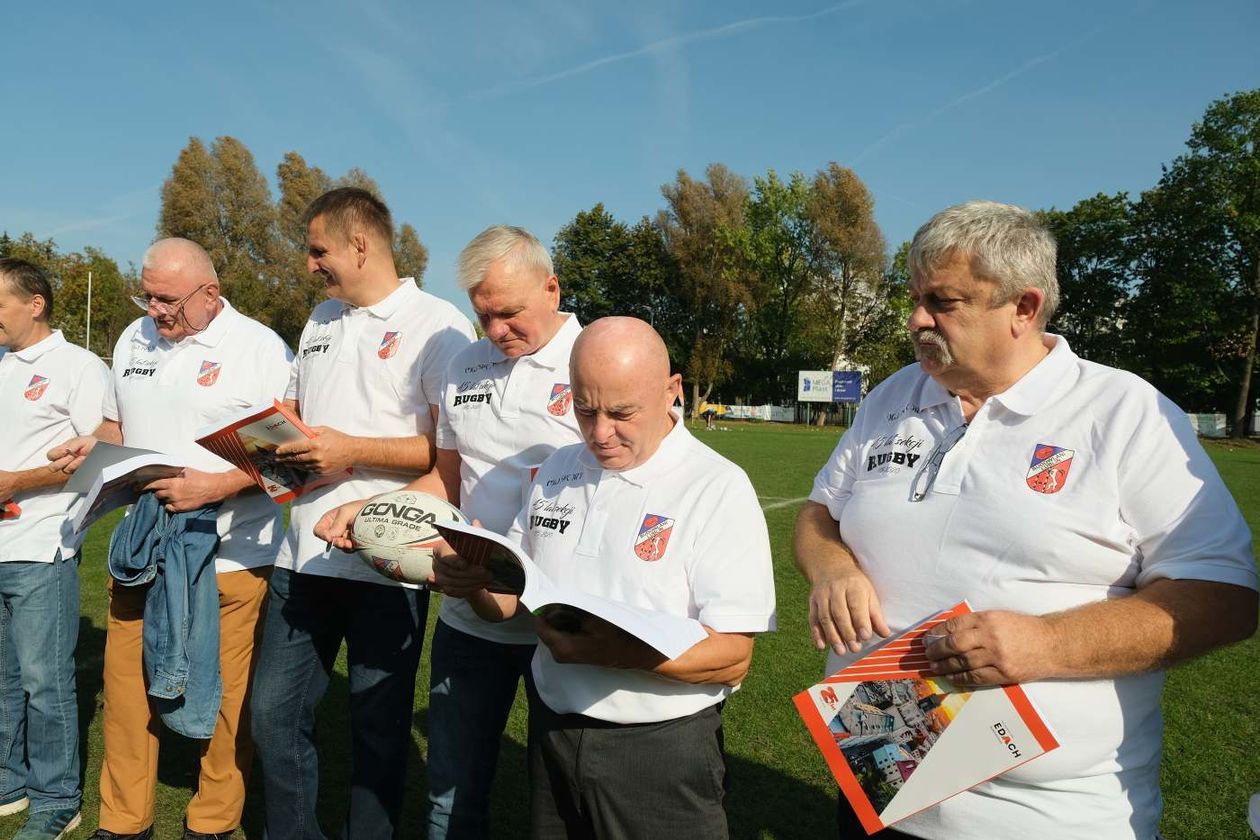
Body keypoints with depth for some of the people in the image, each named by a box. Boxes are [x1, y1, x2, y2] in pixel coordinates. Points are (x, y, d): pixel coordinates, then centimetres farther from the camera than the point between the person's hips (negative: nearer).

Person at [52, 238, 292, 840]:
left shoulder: (258, 347, -7)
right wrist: (96, 447, 2)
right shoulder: (134, 339, 13)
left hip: (230, 558, -5)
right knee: (126, 687, 10)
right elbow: (117, 425, 23)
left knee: (226, 697, 3)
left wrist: (214, 485, -22)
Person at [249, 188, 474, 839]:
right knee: (275, 717, 14)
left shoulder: (436, 322, -9)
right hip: (304, 554, 7)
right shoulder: (321, 319, 15)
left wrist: (354, 451, -19)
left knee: (378, 729, 10)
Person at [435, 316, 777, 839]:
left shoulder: (717, 488, -13)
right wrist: (473, 581, -10)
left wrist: (608, 652, -30)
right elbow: (512, 599, 12)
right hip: (552, 733, 5)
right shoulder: (555, 472, 6)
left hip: (661, 750, -5)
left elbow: (731, 659, -18)